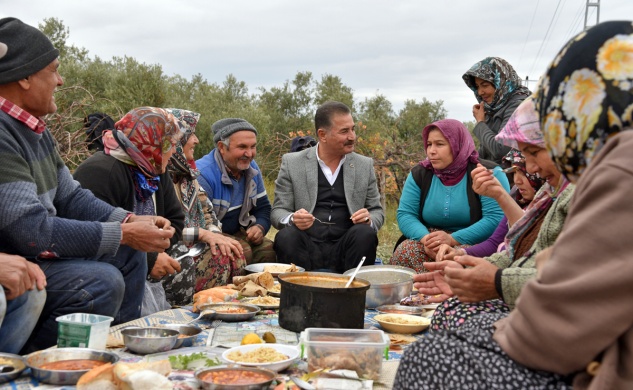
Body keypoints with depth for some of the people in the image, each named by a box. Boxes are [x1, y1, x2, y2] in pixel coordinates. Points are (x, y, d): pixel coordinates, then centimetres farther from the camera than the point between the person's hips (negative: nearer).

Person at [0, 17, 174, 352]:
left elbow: (70, 196, 14)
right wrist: (123, 234, -21)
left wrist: (131, 222, -2)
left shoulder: (35, 129, 8)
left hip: (32, 253, 11)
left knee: (129, 253, 12)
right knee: (100, 282, -26)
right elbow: (33, 231, -28)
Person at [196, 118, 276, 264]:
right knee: (243, 251, -30)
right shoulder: (203, 175, -22)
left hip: (236, 233, 7)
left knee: (268, 248, -19)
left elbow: (263, 208, 12)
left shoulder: (252, 168, 4)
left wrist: (259, 227, -11)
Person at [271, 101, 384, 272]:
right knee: (286, 237, -32)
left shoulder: (365, 165, 13)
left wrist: (369, 220, -8)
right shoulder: (292, 163, 7)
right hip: (307, 248, -1)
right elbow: (278, 212, 6)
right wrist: (292, 220, -19)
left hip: (344, 248, 2)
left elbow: (377, 211, 17)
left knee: (365, 234, -29)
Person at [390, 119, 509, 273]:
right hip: (432, 245, 4)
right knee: (405, 251, -27)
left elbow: (496, 218, -17)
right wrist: (425, 238, -20)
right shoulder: (419, 174, 8)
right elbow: (405, 214, 2)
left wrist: (453, 239, -25)